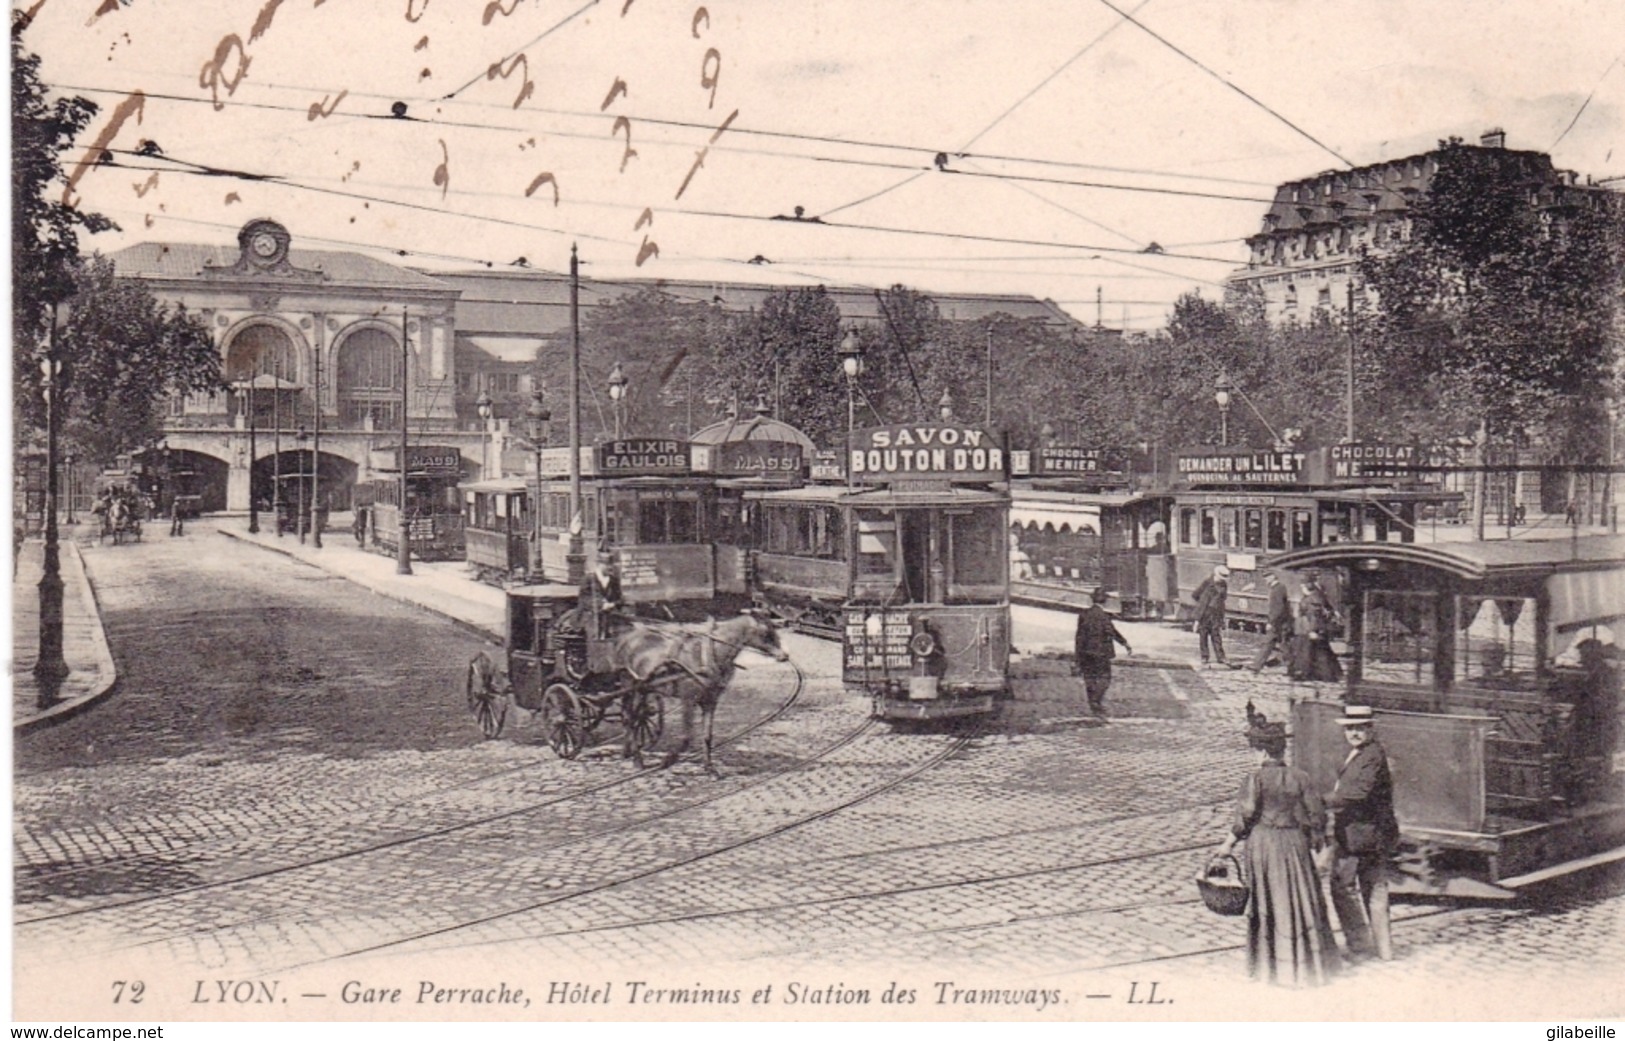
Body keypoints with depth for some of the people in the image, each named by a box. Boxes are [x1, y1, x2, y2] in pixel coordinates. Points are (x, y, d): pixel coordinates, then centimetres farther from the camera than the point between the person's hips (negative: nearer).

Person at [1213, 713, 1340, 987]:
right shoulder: (1300, 777, -3)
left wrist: (1229, 843, -3)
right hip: (1294, 842, 2)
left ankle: (1271, 964, 15)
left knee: (1269, 903, 8)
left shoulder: (1255, 778, -12)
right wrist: (1316, 841, 17)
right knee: (1300, 900, 12)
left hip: (1263, 843, -2)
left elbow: (1245, 816, -14)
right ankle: (1307, 961, 20)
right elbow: (1317, 815, 0)